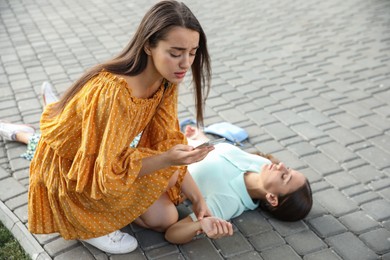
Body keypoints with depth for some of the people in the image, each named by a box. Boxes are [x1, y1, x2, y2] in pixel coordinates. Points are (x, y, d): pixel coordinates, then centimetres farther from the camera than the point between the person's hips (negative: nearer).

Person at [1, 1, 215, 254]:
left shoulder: (165, 81, -13)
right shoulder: (114, 93, -38)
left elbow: (165, 143, -8)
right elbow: (108, 172, -32)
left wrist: (197, 198, -11)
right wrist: (167, 160, -42)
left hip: (107, 159, 8)